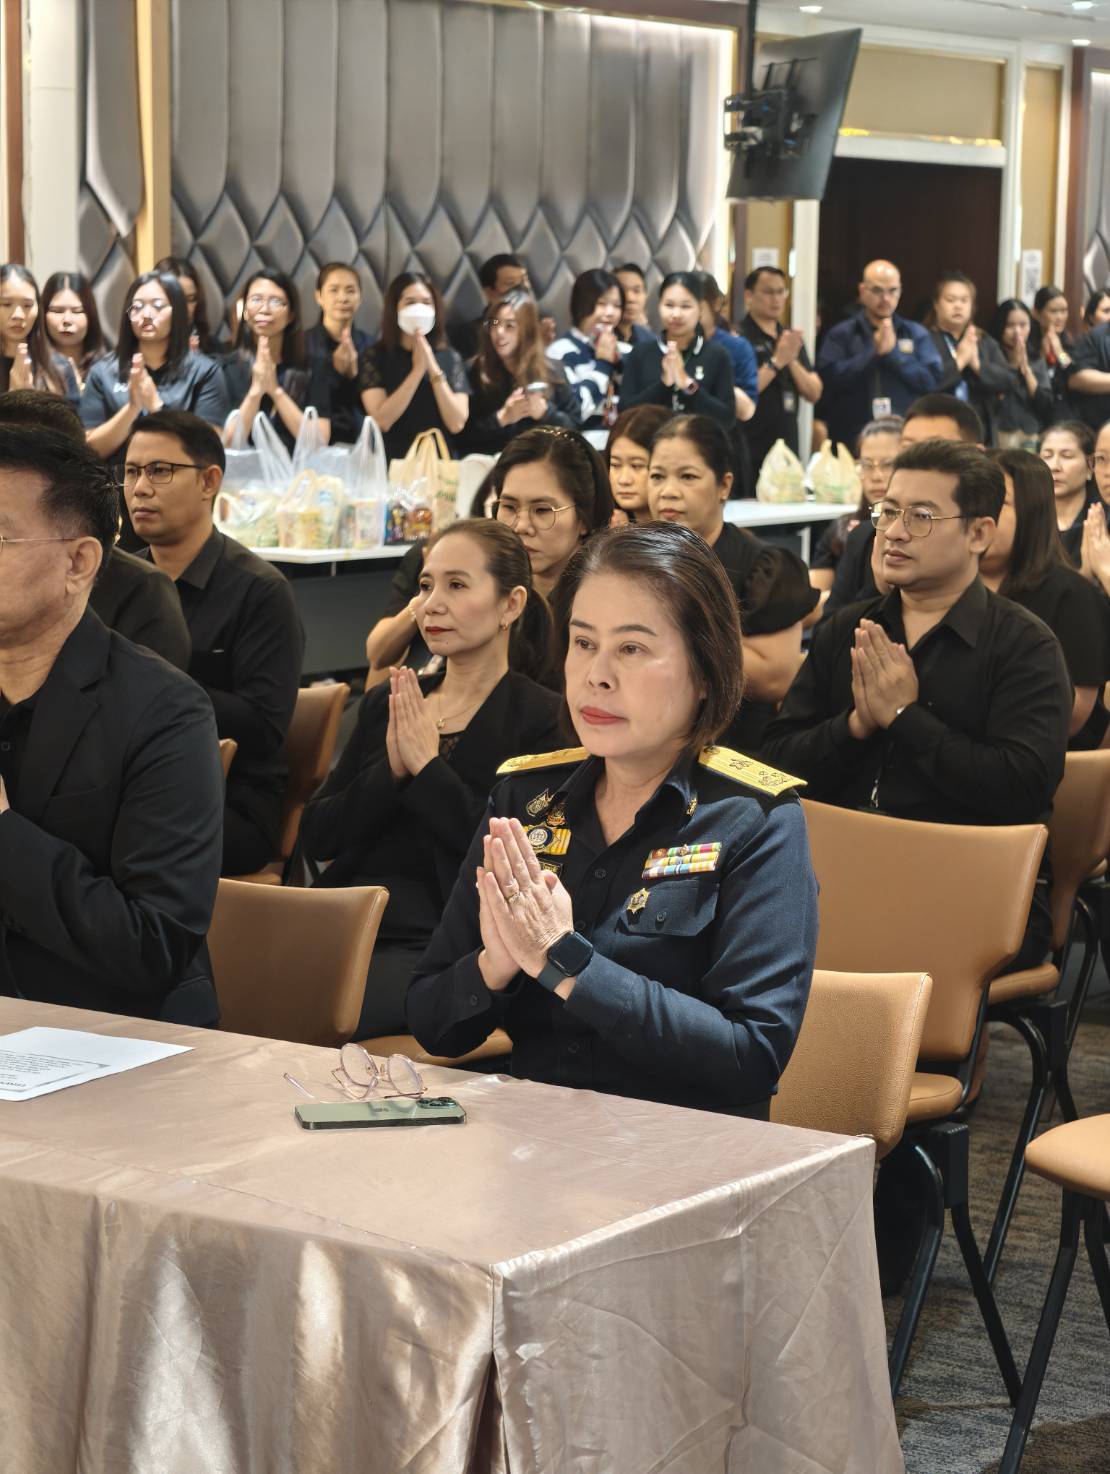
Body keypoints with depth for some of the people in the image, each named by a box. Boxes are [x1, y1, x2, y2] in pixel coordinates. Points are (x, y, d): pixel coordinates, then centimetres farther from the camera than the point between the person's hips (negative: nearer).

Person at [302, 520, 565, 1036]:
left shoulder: (540, 720, 1)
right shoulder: (383, 704, 19)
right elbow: (315, 836, 11)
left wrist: (426, 766, -9)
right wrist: (390, 770, -5)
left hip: (436, 947, -5)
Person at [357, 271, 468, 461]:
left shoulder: (450, 358, 7)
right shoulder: (374, 356, 1)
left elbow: (456, 424, -3)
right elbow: (382, 420, -10)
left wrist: (433, 369, -9)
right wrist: (418, 370, -11)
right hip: (392, 463, -1)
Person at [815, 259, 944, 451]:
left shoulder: (917, 334, 11)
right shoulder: (840, 335, 6)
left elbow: (934, 380, -2)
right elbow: (829, 379, -10)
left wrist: (893, 352, -8)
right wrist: (873, 352, -11)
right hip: (853, 440, -1)